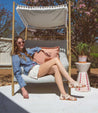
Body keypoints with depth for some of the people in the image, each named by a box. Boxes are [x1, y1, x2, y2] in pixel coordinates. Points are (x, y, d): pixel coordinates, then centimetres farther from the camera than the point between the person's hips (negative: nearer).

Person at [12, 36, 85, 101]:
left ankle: (63, 94, -31)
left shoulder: (26, 51, 25)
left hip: (38, 68, 8)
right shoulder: (15, 57, 1)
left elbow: (35, 49, 47)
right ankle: (72, 82, -22)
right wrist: (23, 89, -17)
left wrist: (42, 50, 28)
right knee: (56, 59, -19)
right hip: (33, 71, -8)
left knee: (55, 68, -25)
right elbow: (17, 73, -9)